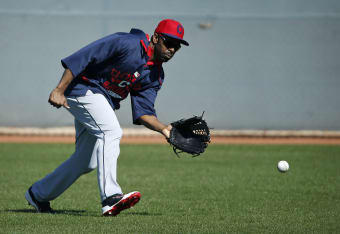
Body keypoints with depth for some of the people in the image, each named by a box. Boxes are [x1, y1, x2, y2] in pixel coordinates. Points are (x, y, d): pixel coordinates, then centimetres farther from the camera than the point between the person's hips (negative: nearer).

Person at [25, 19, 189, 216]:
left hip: (103, 105, 9)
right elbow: (82, 57, -23)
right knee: (111, 132, -28)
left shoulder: (156, 76, 5)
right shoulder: (127, 44, -19)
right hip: (82, 88, -9)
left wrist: (164, 128, -18)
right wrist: (59, 90, -28)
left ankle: (38, 194, 29)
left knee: (87, 161, 10)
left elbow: (143, 112, 1)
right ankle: (111, 198, -38)